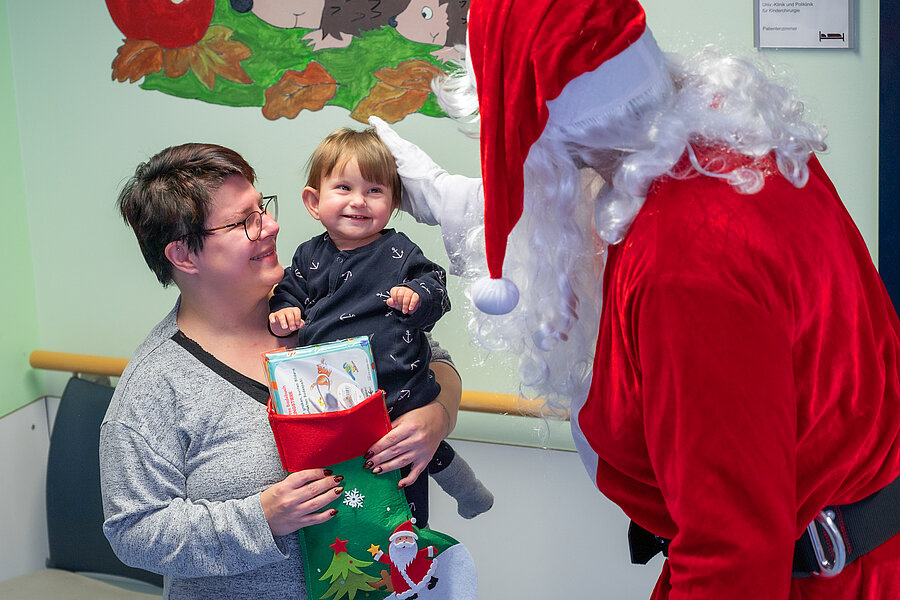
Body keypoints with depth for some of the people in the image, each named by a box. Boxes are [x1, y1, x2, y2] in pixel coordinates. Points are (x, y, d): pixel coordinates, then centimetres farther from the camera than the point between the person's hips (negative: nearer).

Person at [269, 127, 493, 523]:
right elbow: (289, 291, 21)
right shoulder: (309, 257, 10)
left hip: (395, 386, -3)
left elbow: (436, 288, -2)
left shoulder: (399, 252, 0)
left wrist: (417, 296, -24)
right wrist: (283, 313, 0)